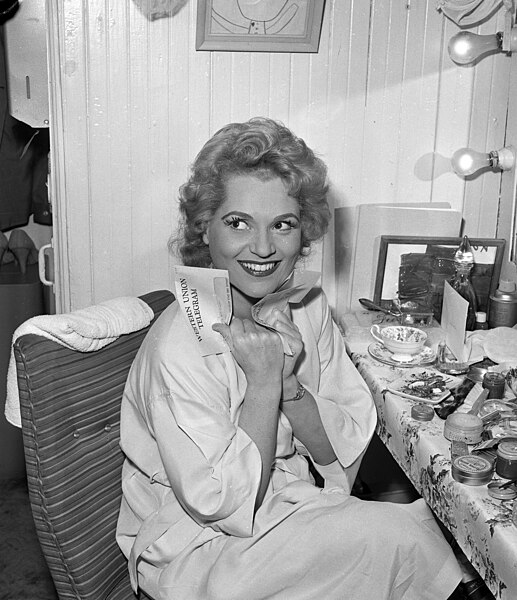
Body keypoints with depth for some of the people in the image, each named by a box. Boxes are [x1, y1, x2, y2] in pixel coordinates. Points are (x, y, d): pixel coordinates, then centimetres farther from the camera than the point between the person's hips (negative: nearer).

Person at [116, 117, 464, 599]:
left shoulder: (308, 308, -7)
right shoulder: (180, 348, -26)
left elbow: (341, 451, -5)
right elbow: (223, 506, -20)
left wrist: (289, 384, -23)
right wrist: (264, 383, -27)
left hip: (294, 505, 5)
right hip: (194, 554, -5)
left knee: (421, 515, -16)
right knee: (396, 535, -17)